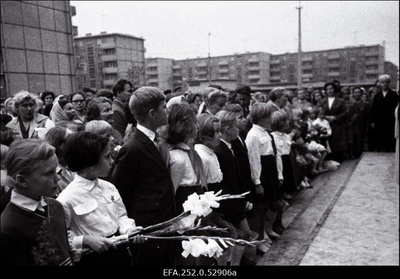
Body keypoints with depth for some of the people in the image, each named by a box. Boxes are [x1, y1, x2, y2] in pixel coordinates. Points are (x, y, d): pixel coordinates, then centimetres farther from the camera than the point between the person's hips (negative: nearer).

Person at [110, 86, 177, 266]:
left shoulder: (157, 140, 6)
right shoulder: (132, 149, -20)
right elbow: (119, 193, -13)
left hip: (167, 224, 8)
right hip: (148, 230, -7)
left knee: (168, 261, 19)